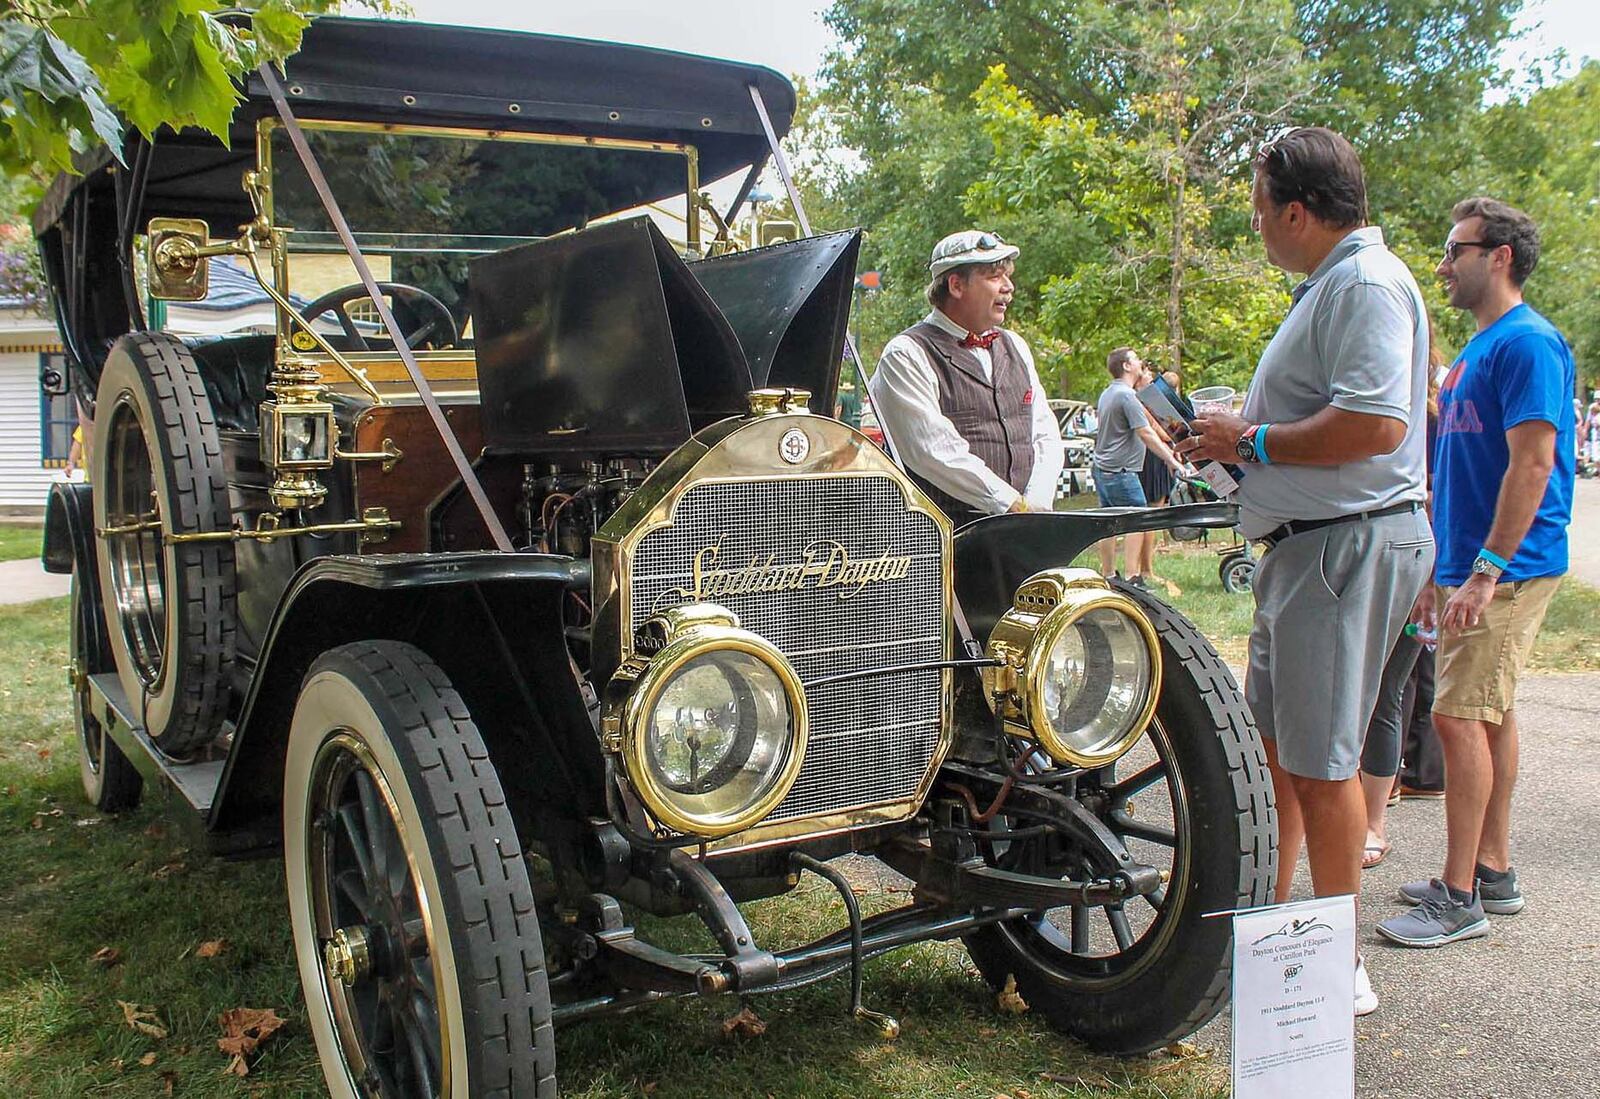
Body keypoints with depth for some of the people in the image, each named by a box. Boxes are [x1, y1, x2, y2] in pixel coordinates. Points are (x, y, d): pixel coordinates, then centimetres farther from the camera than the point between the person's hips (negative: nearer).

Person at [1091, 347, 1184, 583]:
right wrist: (1171, 460, -16)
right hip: (1121, 470, -10)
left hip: (1101, 467, 10)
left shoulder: (1106, 393, 14)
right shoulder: (1127, 395, -15)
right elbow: (1146, 434, -19)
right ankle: (1133, 577, -11)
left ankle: (1106, 576, 16)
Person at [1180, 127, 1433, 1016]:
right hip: (1311, 544, 11)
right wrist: (1240, 432, 10)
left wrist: (1253, 442, -16)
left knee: (1319, 759, -4)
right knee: (1275, 743, 17)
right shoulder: (1333, 283, 18)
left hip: (1349, 544, -11)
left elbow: (1374, 425, -27)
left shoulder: (1365, 284, -15)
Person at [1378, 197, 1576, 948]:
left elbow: (1533, 462, -21)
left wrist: (1487, 570, -25)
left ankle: (1459, 898, -3)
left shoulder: (1526, 343, -13)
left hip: (1506, 567, -10)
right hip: (1468, 562, 10)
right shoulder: (1479, 348, 18)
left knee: (1460, 715, -10)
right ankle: (1493, 872, 23)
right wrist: (1444, 560, 22)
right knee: (1489, 713, 14)